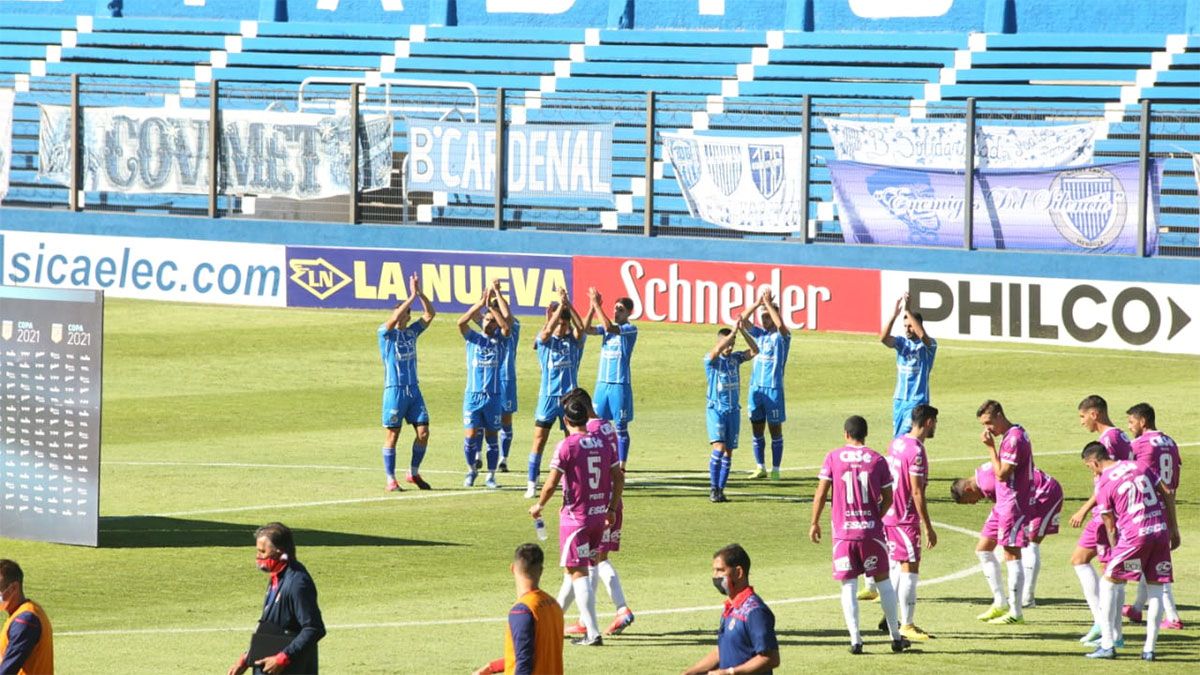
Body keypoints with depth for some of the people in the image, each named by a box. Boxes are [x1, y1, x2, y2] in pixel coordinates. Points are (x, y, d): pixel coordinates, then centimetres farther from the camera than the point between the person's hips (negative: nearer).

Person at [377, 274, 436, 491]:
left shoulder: (412, 332, 10)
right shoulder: (386, 333, -4)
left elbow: (430, 314, 6)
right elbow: (393, 320, -24)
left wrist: (420, 293, -6)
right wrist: (412, 297, -24)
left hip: (414, 390, 5)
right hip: (394, 391, -5)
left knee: (423, 432, 1)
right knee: (392, 436, -1)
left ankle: (414, 473, 16)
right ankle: (391, 480, 5)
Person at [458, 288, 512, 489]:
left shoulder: (499, 339, 7)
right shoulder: (473, 338, 6)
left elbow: (506, 327, -14)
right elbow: (461, 322, -11)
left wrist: (491, 306, -15)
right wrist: (480, 304, -18)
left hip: (493, 395, 0)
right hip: (472, 395, 0)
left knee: (491, 436, 4)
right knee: (471, 435, -6)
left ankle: (491, 476, 13)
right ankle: (471, 470, 15)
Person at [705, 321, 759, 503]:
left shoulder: (735, 358, 7)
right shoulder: (711, 360, -6)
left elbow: (754, 351, -3)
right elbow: (717, 350, -28)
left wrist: (743, 331, -14)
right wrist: (733, 331, -28)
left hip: (733, 411, 5)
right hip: (716, 410, -5)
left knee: (729, 452, 4)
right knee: (719, 447, -18)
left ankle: (721, 490, 9)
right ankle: (713, 489, -14)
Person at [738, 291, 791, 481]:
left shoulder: (782, 336, -4)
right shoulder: (759, 334, 11)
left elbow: (780, 325, -26)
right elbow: (742, 319, 2)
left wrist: (768, 303, -20)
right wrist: (758, 303, -9)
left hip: (773, 388, -6)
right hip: (756, 386, 6)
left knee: (775, 429, 1)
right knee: (757, 428, 7)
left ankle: (776, 469, 5)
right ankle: (761, 468, 15)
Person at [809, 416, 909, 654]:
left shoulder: (833, 458, -2)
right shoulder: (877, 460, 1)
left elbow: (821, 493, -4)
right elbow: (888, 498, 4)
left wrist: (814, 523, 7)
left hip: (843, 531, -1)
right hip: (871, 531, 1)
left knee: (849, 586, 3)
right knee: (882, 581, 12)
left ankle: (855, 640, -5)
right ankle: (896, 636, 16)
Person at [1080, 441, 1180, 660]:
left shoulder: (1103, 484, -1)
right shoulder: (1139, 466, 14)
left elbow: (1110, 527, 2)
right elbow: (1168, 494, 12)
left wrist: (1116, 551, 14)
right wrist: (1174, 529, 16)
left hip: (1134, 535, -5)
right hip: (1161, 531, 5)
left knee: (1108, 583, 8)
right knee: (1155, 589, 10)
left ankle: (1107, 644, 3)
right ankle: (1149, 648, 8)